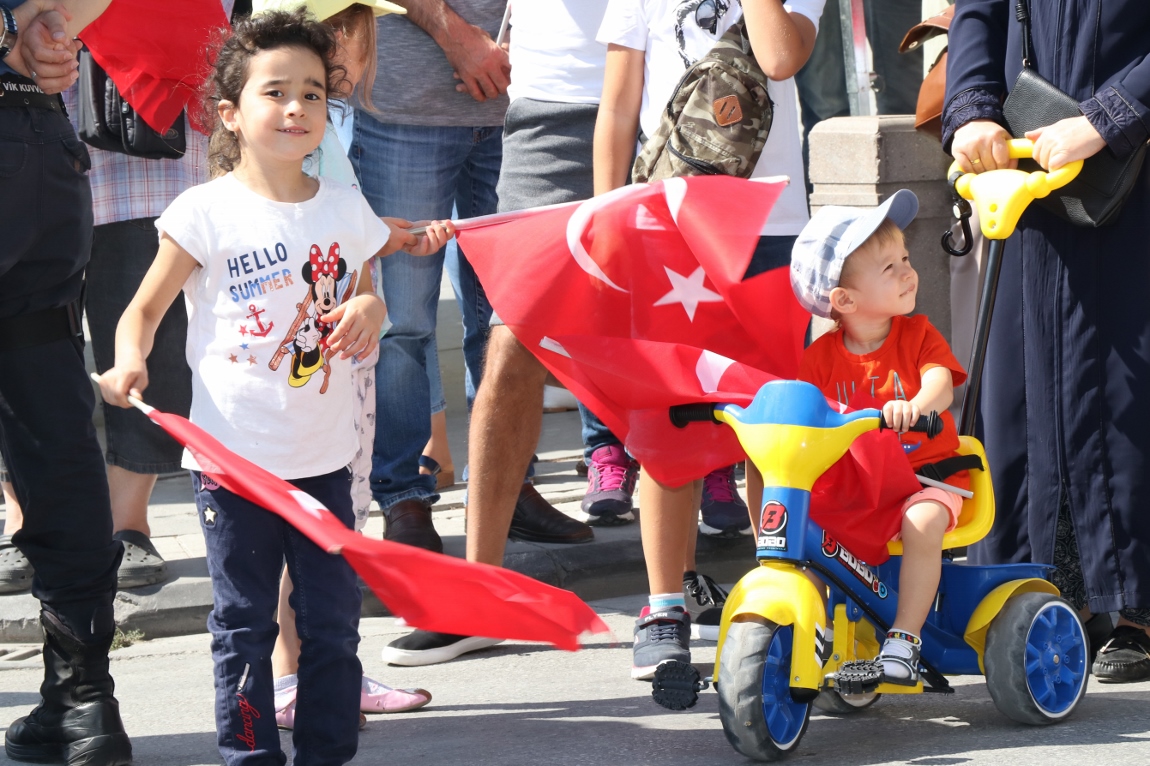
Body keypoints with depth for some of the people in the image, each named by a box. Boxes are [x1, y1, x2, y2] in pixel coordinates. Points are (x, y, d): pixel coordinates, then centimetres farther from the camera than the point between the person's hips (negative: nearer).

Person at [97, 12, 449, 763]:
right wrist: (130, 361, -23)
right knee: (245, 624, 4)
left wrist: (370, 311, -6)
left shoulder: (345, 207, 5)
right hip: (234, 456, -4)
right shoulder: (207, 211, -7)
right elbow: (144, 309, -3)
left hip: (325, 456, 4)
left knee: (333, 619, 8)